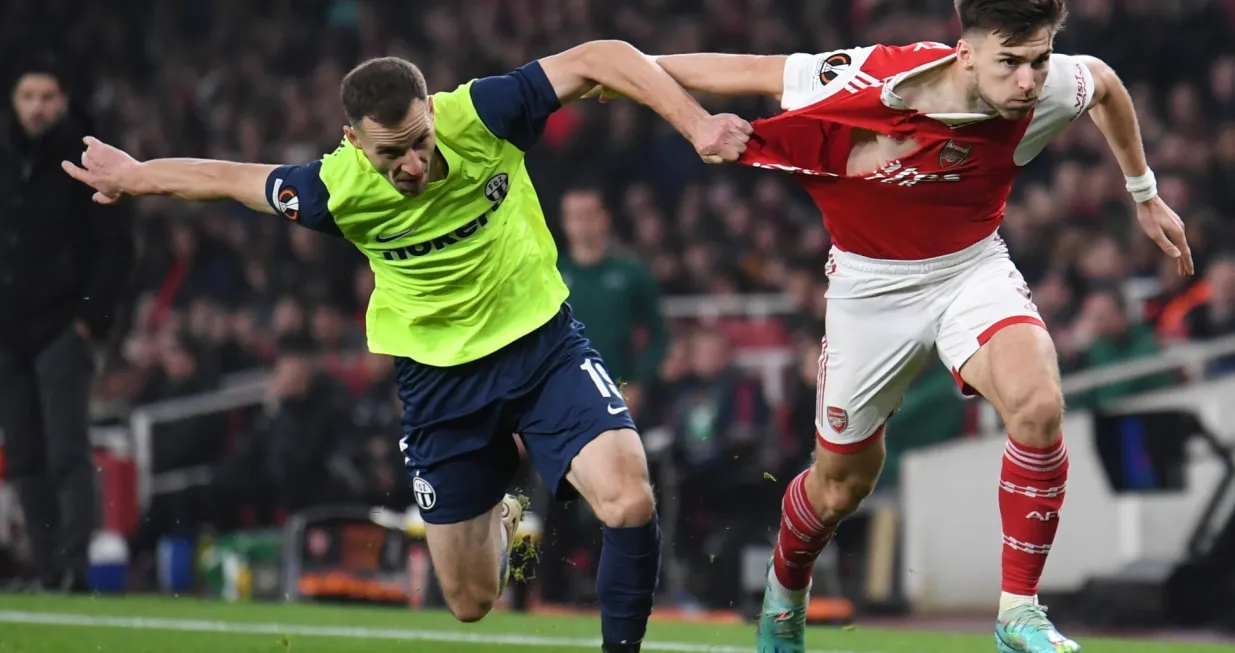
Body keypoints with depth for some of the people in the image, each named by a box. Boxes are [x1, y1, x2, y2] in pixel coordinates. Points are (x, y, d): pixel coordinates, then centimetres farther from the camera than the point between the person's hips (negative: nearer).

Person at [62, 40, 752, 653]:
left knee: (630, 504, -27)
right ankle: (501, 519, 47)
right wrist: (132, 176, 12)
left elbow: (603, 58, -21)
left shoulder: (479, 116, -22)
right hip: (441, 377, 1)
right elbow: (229, 178, 0)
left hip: (543, 342, -1)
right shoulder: (339, 188, -18)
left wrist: (696, 123, -31)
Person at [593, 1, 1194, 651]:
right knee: (841, 485, 13)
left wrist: (1145, 193, 14)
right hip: (871, 285, -1)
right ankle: (784, 592, 49)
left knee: (1038, 404, -30)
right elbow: (755, 72, -15)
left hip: (972, 268, 1)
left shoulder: (1043, 91, -21)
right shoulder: (864, 83, -30)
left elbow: (1103, 81, 4)